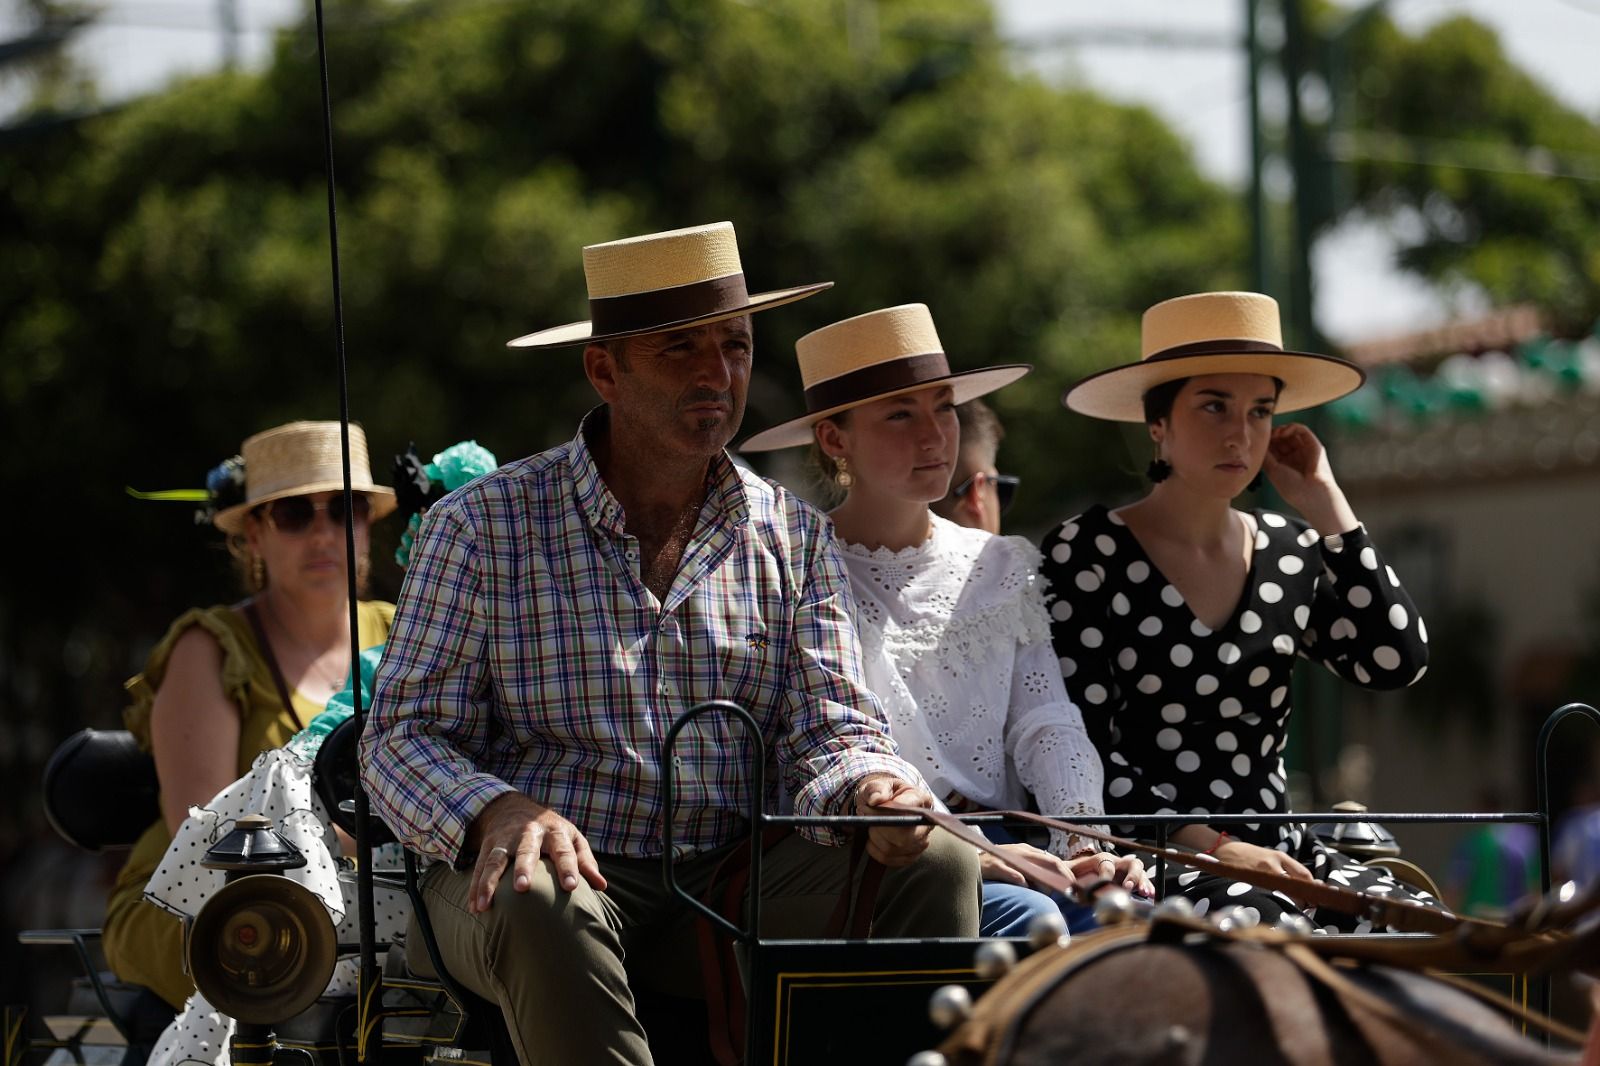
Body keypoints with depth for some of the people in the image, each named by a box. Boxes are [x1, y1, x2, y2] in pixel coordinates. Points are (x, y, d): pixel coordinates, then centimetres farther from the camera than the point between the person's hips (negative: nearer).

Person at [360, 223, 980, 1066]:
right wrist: (501, 813, -27)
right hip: (556, 869, -3)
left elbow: (826, 730, 5)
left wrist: (868, 787, -21)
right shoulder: (481, 528, 1)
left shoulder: (793, 539, 12)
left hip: (729, 885, 3)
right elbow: (406, 738, -3)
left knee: (937, 868, -21)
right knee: (540, 903, -38)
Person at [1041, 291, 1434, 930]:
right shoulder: (1086, 555, -3)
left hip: (1275, 849, 6)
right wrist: (1213, 847, -18)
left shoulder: (1289, 554, 13)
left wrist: (1325, 506, 3)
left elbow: (1397, 662, -1)